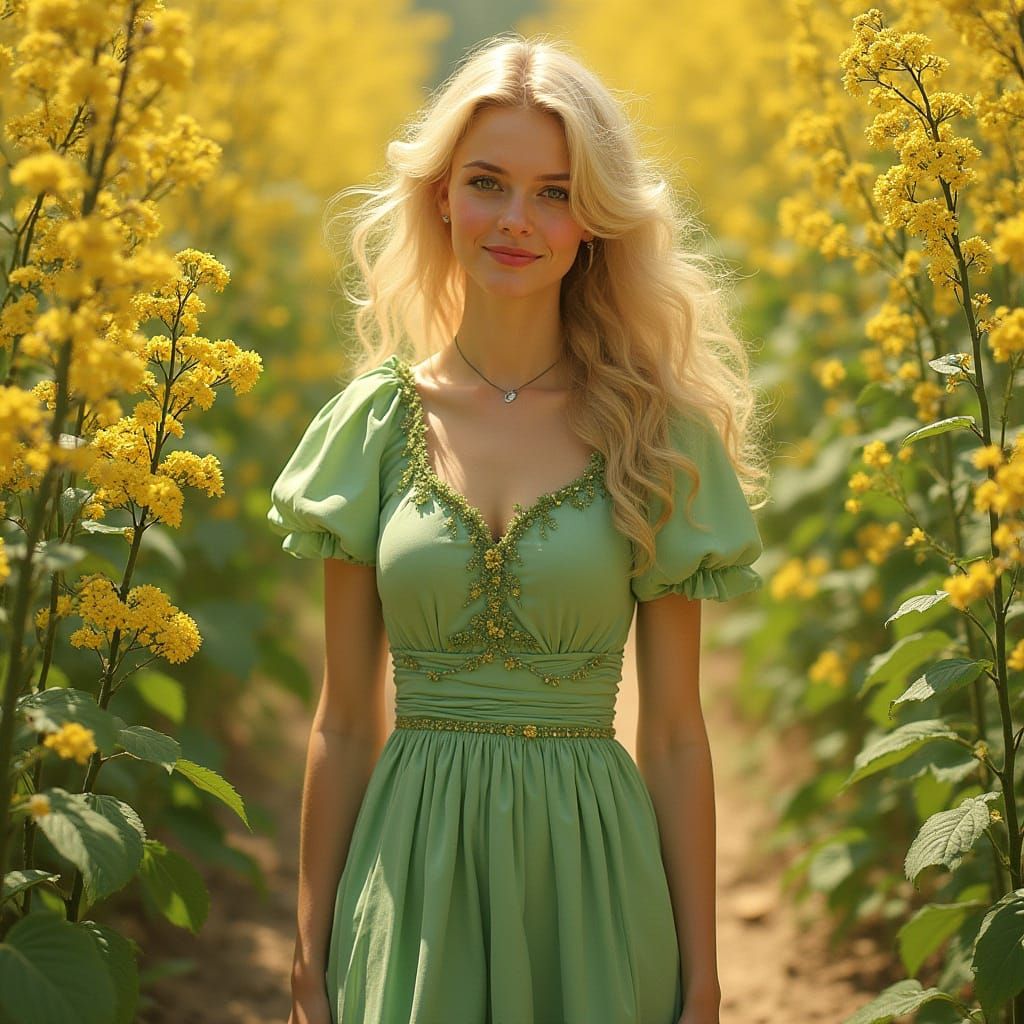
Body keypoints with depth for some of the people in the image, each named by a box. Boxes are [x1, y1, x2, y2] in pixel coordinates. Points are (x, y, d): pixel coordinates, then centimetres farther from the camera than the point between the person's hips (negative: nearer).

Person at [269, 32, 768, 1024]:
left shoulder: (654, 433, -2)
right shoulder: (377, 421, 1)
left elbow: (675, 735, 1)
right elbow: (344, 722, 5)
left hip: (589, 874, -1)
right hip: (412, 877, 1)